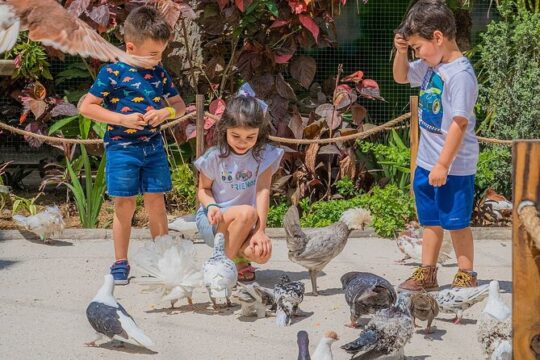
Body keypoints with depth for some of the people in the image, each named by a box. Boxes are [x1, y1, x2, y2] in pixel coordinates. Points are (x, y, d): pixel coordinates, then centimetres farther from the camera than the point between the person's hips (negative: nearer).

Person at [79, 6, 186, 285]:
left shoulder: (159, 73, 7)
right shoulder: (112, 73, -9)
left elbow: (180, 105, 16)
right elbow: (86, 107, -9)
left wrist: (166, 112, -9)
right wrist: (122, 119, -17)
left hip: (153, 146, 4)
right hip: (122, 147, -4)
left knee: (156, 204, 7)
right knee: (124, 206, 1)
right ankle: (120, 264, 12)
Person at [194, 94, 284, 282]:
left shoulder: (264, 154, -8)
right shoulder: (214, 157, -10)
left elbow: (263, 191, -16)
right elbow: (203, 189, 1)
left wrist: (260, 230, -25)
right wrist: (211, 205, -23)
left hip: (246, 224, 2)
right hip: (214, 220, -2)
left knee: (261, 253, -29)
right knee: (247, 212, -34)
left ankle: (239, 255, 9)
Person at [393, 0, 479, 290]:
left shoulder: (460, 74, -22)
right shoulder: (430, 65, 4)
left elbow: (459, 124, -23)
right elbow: (401, 77, 22)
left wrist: (443, 165, -21)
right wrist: (401, 51, 2)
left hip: (454, 165, -8)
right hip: (427, 161, 8)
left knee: (456, 222, 4)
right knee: (430, 220, 17)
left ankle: (466, 276, 17)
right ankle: (426, 274, 27)